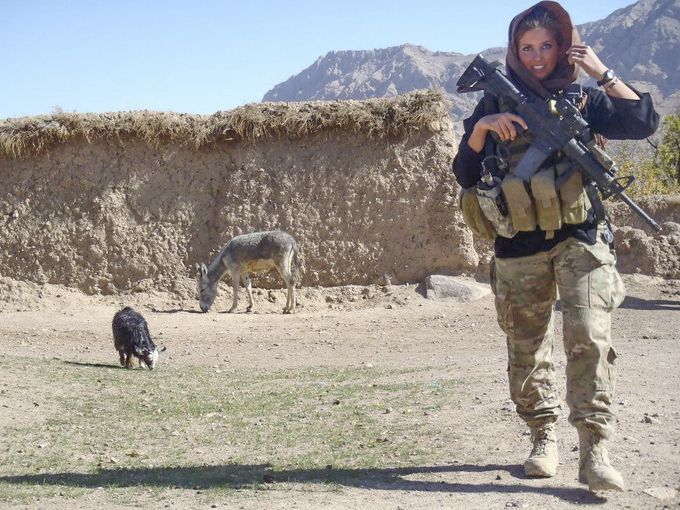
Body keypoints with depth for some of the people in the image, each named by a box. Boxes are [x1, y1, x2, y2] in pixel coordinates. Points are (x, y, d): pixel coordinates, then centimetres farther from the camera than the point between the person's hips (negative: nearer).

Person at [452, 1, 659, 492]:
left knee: (589, 337, -16)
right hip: (519, 248, 2)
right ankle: (544, 440, 22)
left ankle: (595, 451, -16)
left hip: (580, 239, -2)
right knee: (527, 350, 7)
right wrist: (482, 127, -11)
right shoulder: (495, 104, 8)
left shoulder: (582, 97, 6)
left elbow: (645, 122, -5)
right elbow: (465, 175, 6)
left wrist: (602, 71, -8)